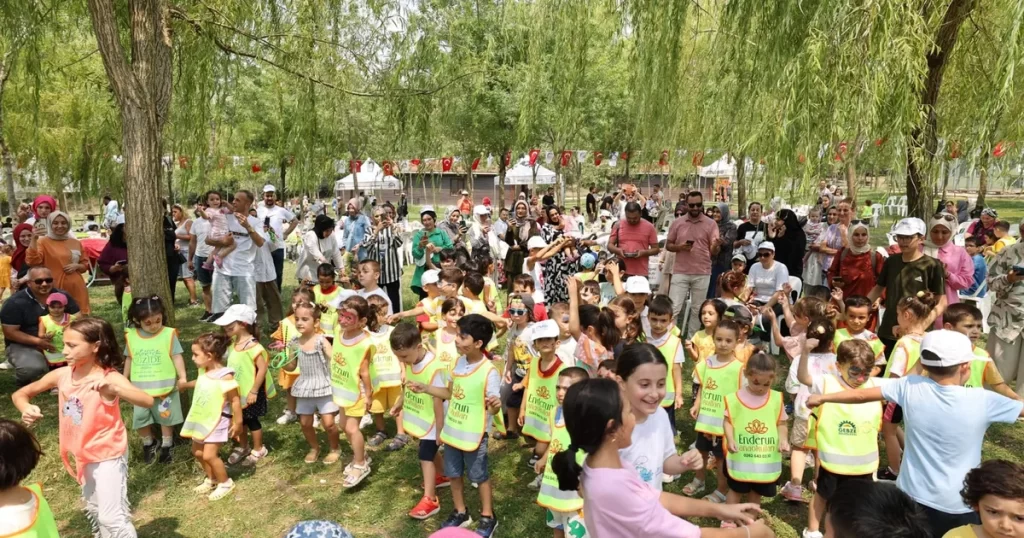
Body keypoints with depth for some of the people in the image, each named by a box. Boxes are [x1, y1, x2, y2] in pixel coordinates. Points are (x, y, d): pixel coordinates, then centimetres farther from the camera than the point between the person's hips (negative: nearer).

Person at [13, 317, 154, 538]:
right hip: (84, 455, 7)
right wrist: (26, 408, -19)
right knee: (93, 509, 26)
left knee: (111, 516, -5)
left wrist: (113, 388, -56)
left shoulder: (110, 377, -26)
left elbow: (148, 401, -40)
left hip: (108, 455, -7)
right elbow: (20, 394, 4)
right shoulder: (62, 375, -8)